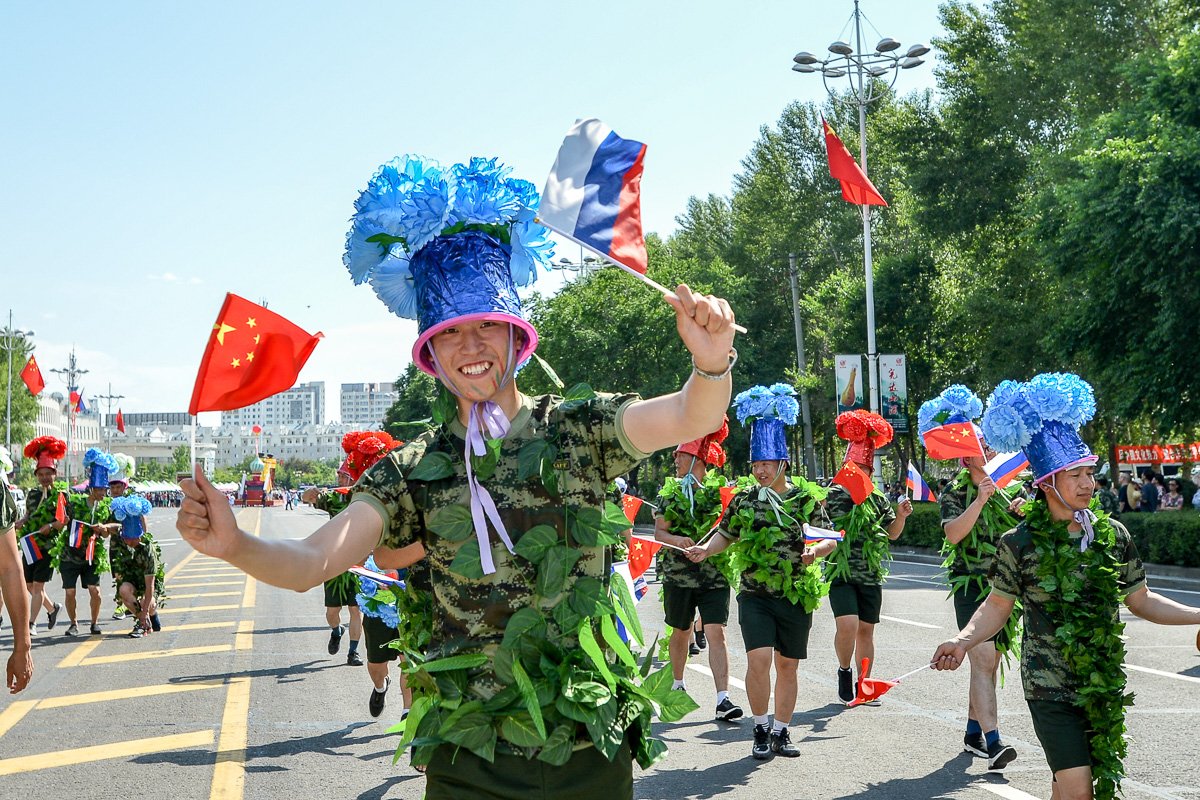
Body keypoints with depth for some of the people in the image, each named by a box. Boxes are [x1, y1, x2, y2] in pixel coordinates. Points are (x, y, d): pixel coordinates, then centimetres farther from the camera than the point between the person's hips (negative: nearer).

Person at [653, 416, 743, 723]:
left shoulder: (721, 491, 1)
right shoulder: (671, 492, 5)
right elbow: (658, 532, 0)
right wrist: (676, 540, -20)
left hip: (714, 573, -2)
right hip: (678, 573, 2)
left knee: (716, 633, -11)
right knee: (681, 632, 14)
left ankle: (723, 699, -13)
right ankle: (678, 684, 36)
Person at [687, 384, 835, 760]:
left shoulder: (807, 496, -1)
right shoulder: (744, 499, 3)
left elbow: (831, 538, 2)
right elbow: (726, 534, 13)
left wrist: (817, 550, -19)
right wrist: (705, 549, -6)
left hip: (797, 594, 0)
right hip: (755, 594, 0)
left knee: (787, 665, 7)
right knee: (759, 658, -14)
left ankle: (781, 733, 21)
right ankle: (761, 730, 3)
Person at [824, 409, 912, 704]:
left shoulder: (878, 500, 7)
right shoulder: (833, 495, -1)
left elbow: (892, 534, 12)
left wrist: (901, 516, -6)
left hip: (870, 576, 3)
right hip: (840, 572, -3)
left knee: (866, 630, 8)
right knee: (847, 624, -19)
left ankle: (862, 684, 20)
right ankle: (844, 672, 6)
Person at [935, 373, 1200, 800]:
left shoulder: (1113, 535, 2)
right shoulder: (1020, 544, -8)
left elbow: (1140, 600, 11)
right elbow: (997, 607, -1)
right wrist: (963, 641, -18)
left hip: (1105, 684, 4)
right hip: (1051, 686, -4)